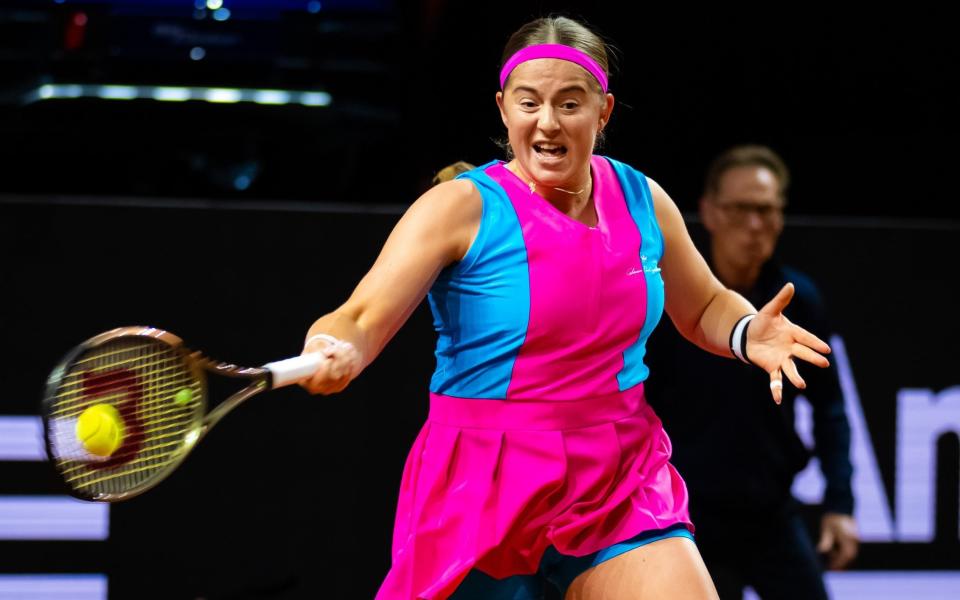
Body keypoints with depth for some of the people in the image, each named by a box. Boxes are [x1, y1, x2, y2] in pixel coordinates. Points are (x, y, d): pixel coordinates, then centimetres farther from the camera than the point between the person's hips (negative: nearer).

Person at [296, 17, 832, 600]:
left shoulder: (643, 201, 4)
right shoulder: (461, 208, -10)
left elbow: (705, 308, 20)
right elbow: (359, 322, -19)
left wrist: (748, 333, -2)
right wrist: (335, 355, -42)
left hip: (622, 486, 3)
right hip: (484, 489, -3)